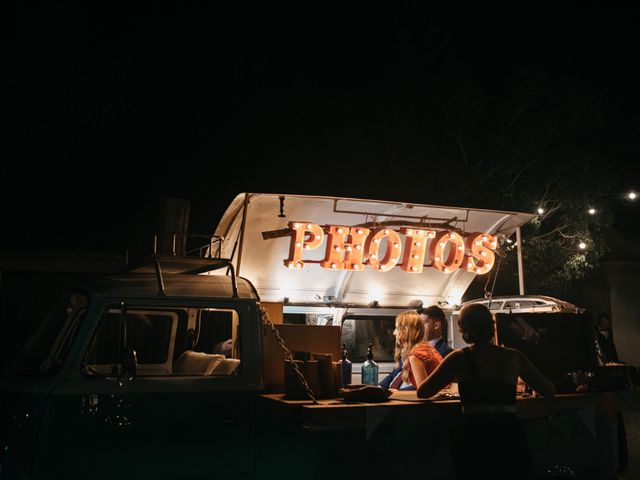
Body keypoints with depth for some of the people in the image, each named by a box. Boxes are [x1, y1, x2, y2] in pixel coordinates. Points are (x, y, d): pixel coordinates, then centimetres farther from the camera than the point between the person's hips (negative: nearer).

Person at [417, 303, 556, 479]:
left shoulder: (459, 357, -1)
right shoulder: (514, 356, 4)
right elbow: (550, 391, 15)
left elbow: (422, 392, 6)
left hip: (474, 438, -2)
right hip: (510, 437, 2)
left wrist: (451, 377, 23)